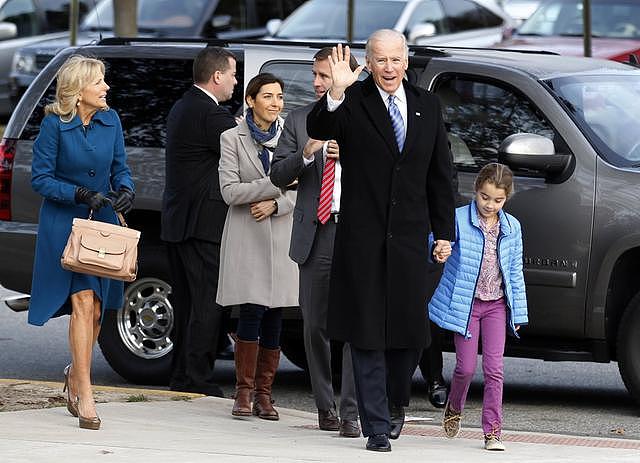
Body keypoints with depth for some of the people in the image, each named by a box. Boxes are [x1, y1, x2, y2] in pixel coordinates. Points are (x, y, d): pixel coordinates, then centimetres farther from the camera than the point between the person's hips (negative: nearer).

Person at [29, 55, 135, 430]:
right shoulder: (55, 125, -11)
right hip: (65, 223, -5)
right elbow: (41, 178, -10)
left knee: (96, 308, 10)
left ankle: (76, 373, 35)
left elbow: (121, 167, 11)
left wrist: (126, 190, -10)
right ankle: (85, 397, -14)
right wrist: (80, 195, -21)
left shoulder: (110, 120, 2)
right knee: (83, 303, -14)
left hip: (103, 220, 5)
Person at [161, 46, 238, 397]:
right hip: (203, 223, -10)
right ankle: (198, 381, -7)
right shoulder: (211, 114, -15)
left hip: (177, 221, 10)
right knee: (206, 305, -7)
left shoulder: (181, 108, 15)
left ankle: (181, 378, 17)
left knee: (186, 303, 14)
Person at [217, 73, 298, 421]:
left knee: (274, 317, 2)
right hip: (246, 237, -3)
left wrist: (275, 204, -11)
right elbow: (229, 190, -7)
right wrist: (278, 184, -12)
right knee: (252, 312, -12)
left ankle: (263, 393, 7)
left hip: (281, 233, 3)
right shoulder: (233, 139, 1)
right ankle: (244, 392, -5)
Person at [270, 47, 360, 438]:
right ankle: (326, 408, 18)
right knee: (316, 325, 7)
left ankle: (353, 412, -10)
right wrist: (306, 153, -11)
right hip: (316, 233, 3)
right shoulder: (299, 120, 11)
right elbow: (278, 176, 7)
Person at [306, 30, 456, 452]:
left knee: (410, 332, 4)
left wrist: (444, 232, 11)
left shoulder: (427, 106, 9)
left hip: (410, 238, 3)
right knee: (368, 336, 0)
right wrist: (336, 95, -40)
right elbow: (318, 130, -22)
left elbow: (440, 174, 14)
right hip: (363, 238, -3)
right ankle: (377, 427, 5)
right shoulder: (353, 102, -3)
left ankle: (396, 403, 30)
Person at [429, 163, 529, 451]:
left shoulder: (511, 227, 3)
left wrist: (519, 312, 8)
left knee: (494, 368, -3)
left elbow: (515, 272, 9)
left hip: (497, 305, 2)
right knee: (466, 367, -1)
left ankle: (492, 431, 0)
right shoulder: (458, 219, -8)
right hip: (465, 303, -2)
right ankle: (454, 409, 29)